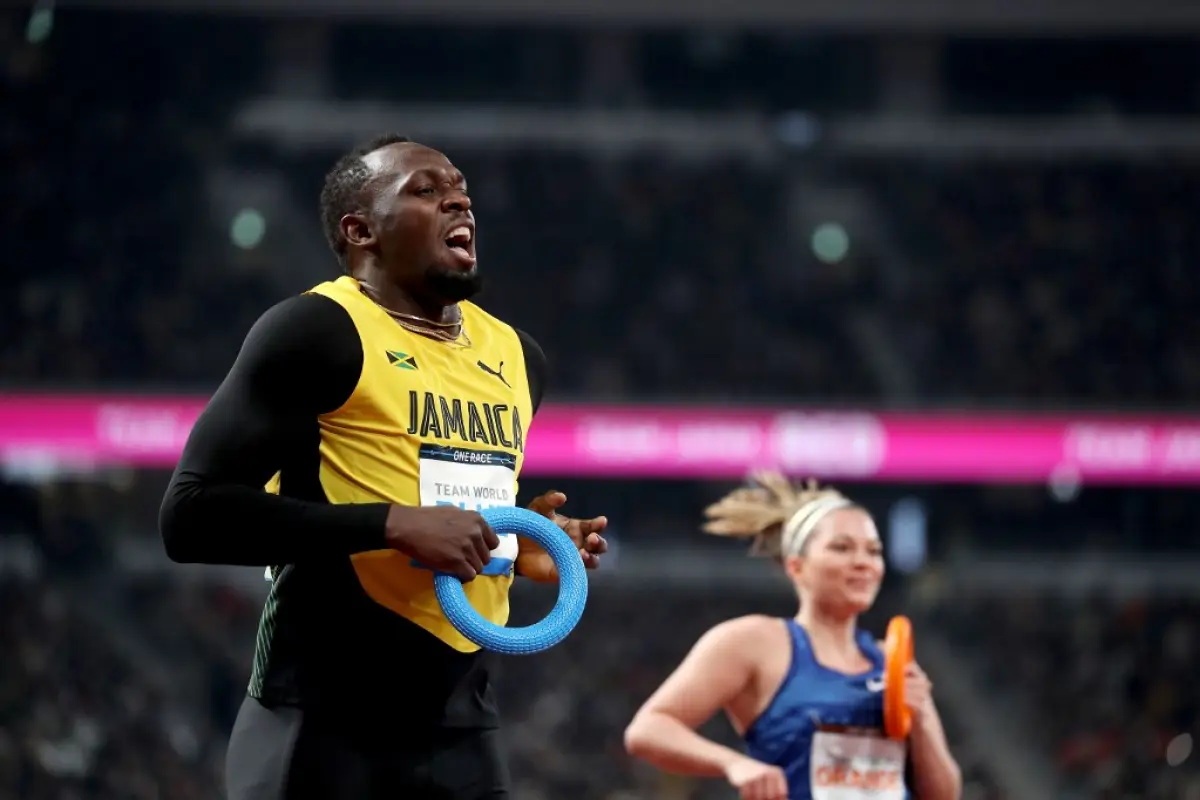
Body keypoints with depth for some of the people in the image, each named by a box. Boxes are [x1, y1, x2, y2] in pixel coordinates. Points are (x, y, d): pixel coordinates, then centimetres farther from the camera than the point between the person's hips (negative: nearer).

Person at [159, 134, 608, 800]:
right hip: (325, 731, -7)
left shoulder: (514, 356, 16)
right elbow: (192, 514, -15)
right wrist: (396, 525, -19)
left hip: (463, 731, 7)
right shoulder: (316, 331, -8)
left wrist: (517, 550, 8)